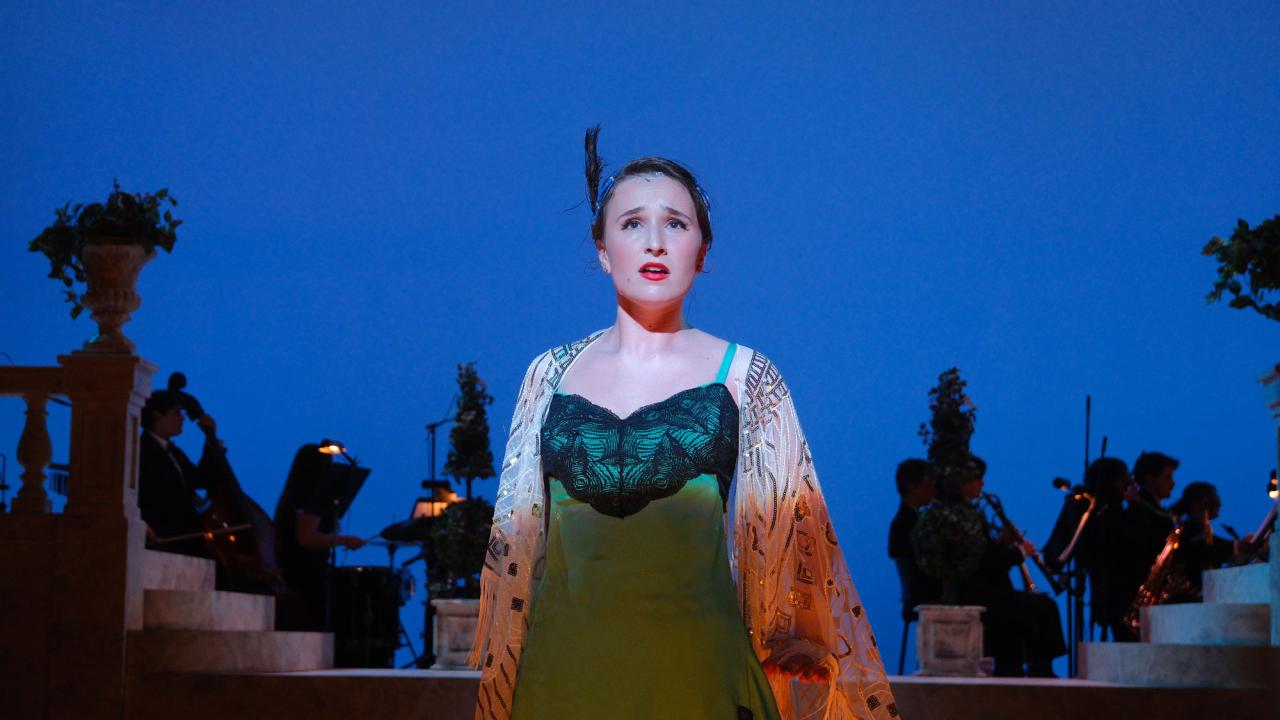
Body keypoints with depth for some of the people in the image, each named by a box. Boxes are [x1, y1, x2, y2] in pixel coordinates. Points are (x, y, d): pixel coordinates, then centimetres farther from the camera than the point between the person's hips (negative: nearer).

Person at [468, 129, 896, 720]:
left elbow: (790, 522, 5)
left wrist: (799, 631, -1)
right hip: (564, 665, 2)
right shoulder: (551, 374, 9)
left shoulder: (743, 376, 3)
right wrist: (497, 671, 11)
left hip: (696, 667, -2)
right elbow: (514, 529, 13)